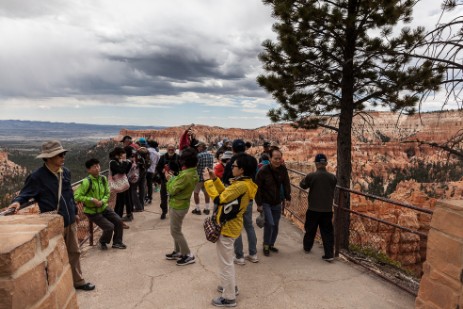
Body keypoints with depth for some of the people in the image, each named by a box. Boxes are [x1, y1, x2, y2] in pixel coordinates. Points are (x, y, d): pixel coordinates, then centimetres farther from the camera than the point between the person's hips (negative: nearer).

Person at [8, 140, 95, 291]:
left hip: (70, 221, 6)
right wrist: (17, 201, -35)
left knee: (74, 252, 17)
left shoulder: (66, 172, 3)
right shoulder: (37, 176, -16)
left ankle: (78, 281, 33)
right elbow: (25, 193, -13)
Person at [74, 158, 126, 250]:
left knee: (118, 221, -5)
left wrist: (102, 201, -13)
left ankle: (117, 242, 14)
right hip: (92, 211, -6)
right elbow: (77, 196, -23)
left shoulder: (103, 179, -3)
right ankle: (102, 243, 17)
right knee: (109, 227, -14)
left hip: (103, 207, 6)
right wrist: (92, 199, -25)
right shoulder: (86, 182, -21)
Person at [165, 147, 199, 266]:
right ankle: (178, 252, 34)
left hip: (177, 206, -9)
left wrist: (169, 178, -7)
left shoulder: (185, 175, -29)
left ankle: (188, 255, 11)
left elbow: (171, 190, -22)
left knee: (175, 231, 3)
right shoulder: (193, 173, 1)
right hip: (180, 204, 9)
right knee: (176, 229, 22)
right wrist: (173, 177, 0)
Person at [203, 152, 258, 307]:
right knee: (227, 260, 26)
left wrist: (208, 181, -23)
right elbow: (226, 193, 11)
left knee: (225, 263, 5)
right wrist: (215, 179, 4)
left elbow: (219, 199, -30)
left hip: (227, 228, -10)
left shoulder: (241, 185, -27)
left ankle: (229, 298, 20)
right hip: (230, 225, 10)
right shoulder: (245, 183, 4)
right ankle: (231, 286, 43)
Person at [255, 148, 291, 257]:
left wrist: (288, 198, -2)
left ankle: (271, 244, 31)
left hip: (277, 203, 4)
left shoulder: (283, 169, -8)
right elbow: (257, 188, -15)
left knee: (276, 225, 11)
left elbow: (286, 184, 3)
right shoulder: (263, 170, -19)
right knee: (269, 223, -13)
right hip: (265, 203, -4)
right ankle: (266, 245, 8)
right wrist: (259, 204, -14)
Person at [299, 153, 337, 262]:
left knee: (310, 229, 18)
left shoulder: (311, 176, -14)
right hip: (327, 209, 1)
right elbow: (333, 192, 8)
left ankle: (307, 247, 36)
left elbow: (302, 185, 3)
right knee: (327, 231, 8)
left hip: (313, 209, -1)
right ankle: (329, 254, 5)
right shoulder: (332, 177, -5)